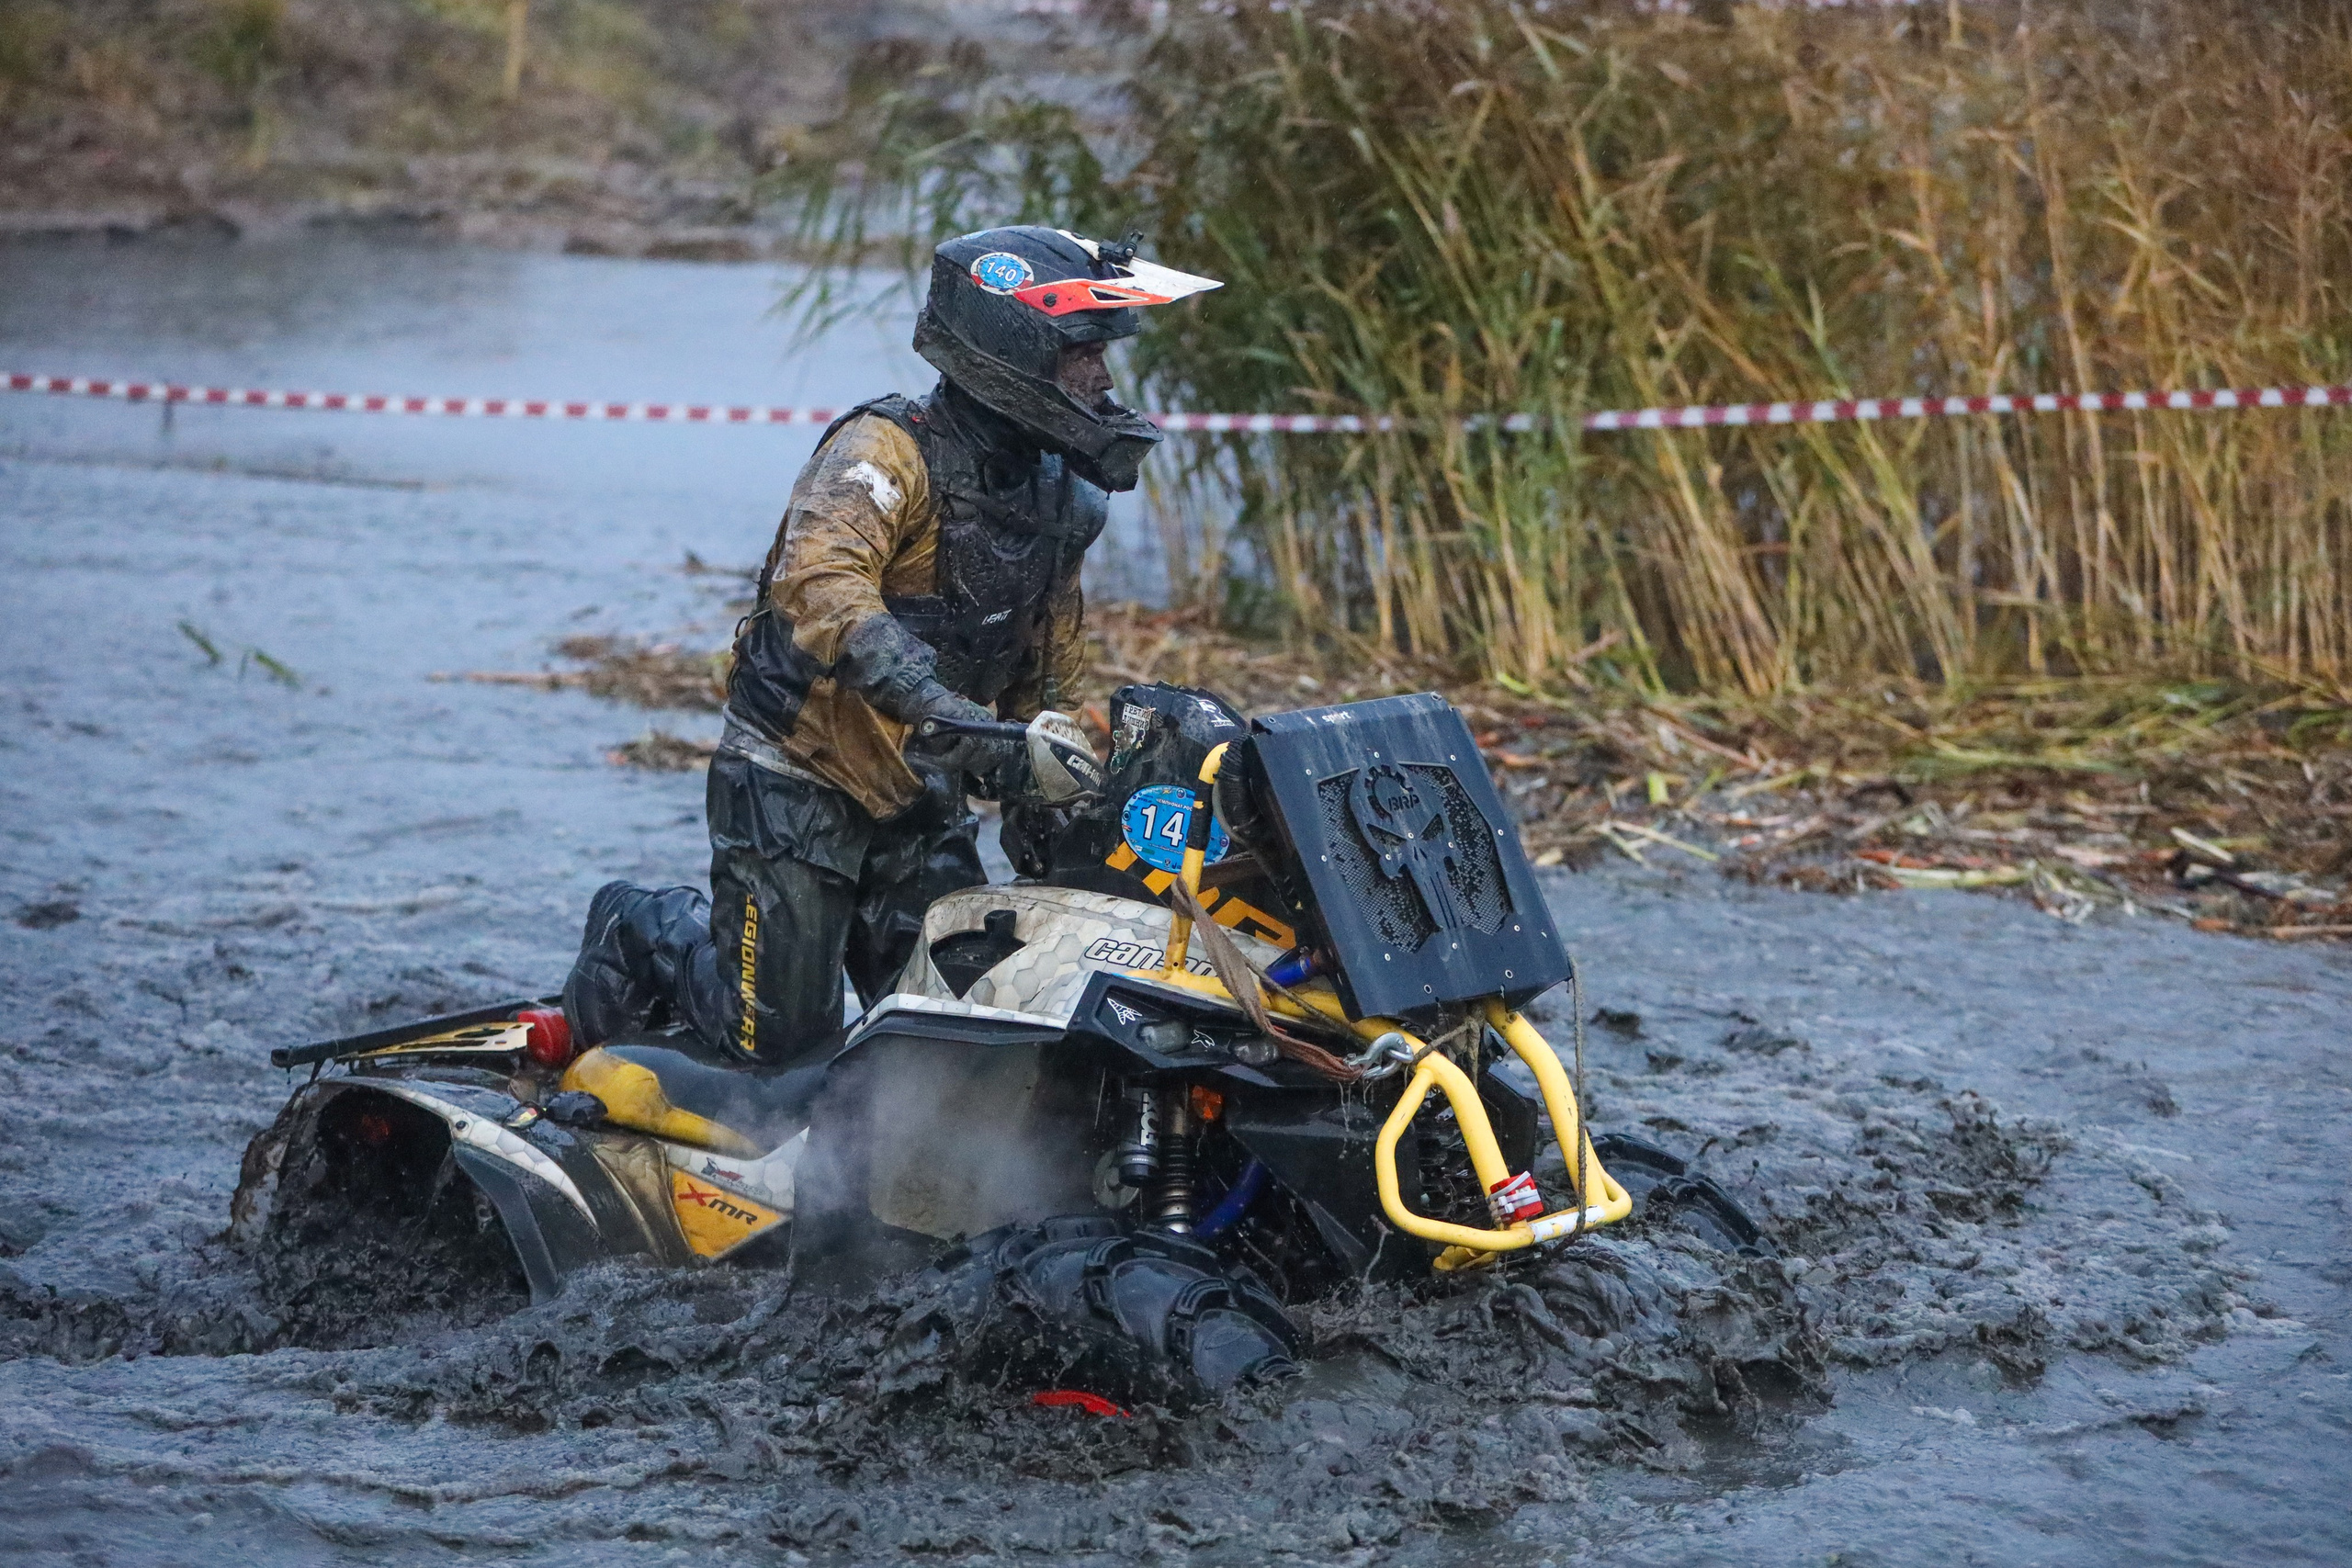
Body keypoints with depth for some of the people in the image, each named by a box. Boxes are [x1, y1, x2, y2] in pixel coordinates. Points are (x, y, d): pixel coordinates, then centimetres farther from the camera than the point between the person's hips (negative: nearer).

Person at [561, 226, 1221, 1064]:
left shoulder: (1059, 493, 6)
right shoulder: (888, 450, -19)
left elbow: (1049, 674, 18)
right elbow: (822, 586, -38)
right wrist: (978, 732, -46)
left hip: (922, 805, 7)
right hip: (798, 781, -7)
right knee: (780, 1038, -6)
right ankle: (641, 930, 23)